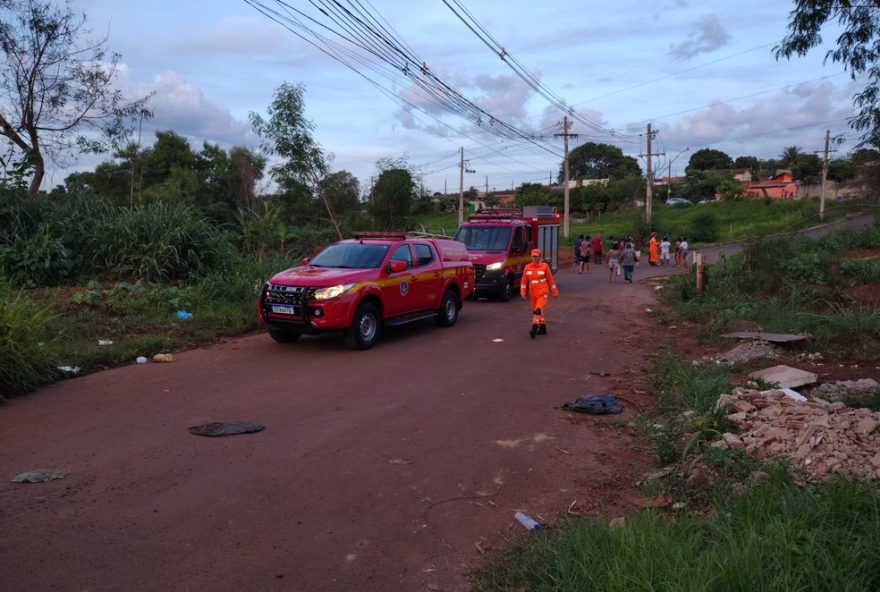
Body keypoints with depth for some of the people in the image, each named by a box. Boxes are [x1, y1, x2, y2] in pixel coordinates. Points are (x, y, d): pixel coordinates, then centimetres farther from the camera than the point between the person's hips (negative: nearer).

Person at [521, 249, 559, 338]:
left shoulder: (545, 266, -6)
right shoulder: (527, 267, 2)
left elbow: (550, 280, 0)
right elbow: (524, 280, 7)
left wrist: (555, 292, 4)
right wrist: (523, 291, -1)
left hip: (543, 293, -5)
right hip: (532, 293, 5)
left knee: (538, 310, -19)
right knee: (535, 311, 13)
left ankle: (534, 329, -23)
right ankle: (543, 329, 29)